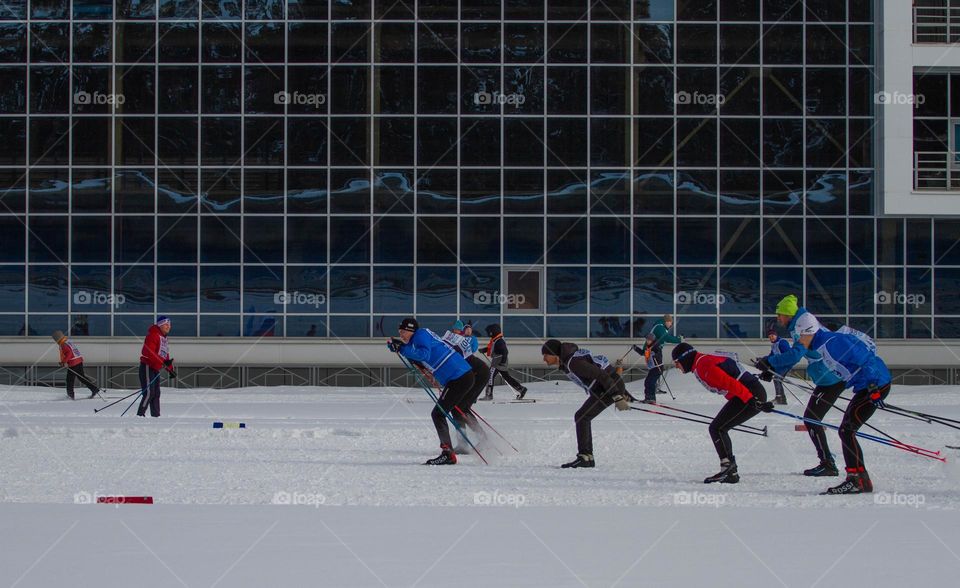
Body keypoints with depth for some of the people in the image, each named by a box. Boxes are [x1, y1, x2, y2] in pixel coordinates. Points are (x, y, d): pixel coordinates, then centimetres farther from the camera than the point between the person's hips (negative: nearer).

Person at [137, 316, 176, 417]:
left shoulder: (163, 338, 19)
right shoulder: (153, 335, -12)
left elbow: (165, 356, 23)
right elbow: (149, 352, -24)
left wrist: (171, 369, 16)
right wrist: (162, 363, -29)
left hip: (155, 369, 10)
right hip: (148, 367, -10)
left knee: (156, 393, 9)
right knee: (149, 393, -16)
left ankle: (156, 415, 12)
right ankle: (140, 414, -16)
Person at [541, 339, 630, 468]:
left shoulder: (572, 362, -21)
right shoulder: (566, 362, 12)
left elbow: (601, 375, -25)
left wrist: (617, 397, -26)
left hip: (612, 386, -10)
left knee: (581, 417, -12)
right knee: (582, 418, 13)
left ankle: (584, 457, -15)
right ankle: (588, 458, 15)